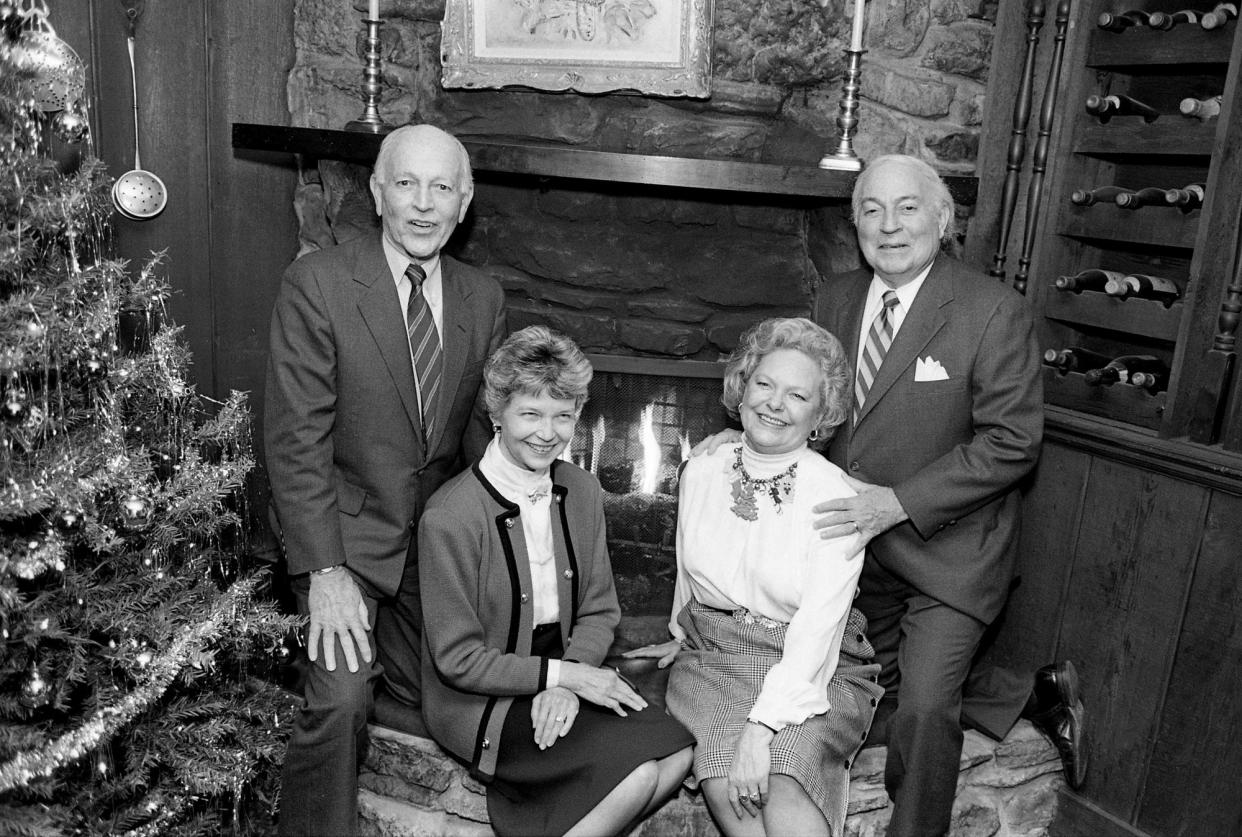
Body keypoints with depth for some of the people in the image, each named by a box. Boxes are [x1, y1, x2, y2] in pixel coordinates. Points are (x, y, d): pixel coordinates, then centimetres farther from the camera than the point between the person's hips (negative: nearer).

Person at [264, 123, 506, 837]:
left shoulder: (484, 298, 1)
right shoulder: (316, 284, -12)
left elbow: (485, 426, 6)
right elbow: (297, 437, -15)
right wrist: (325, 571, -20)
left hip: (439, 537, 4)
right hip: (343, 531, -4)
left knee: (423, 712, 12)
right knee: (342, 698, -19)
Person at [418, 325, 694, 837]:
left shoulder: (582, 492, 1)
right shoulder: (449, 517, -18)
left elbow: (599, 610, 5)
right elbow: (457, 659, -13)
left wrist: (568, 681, -13)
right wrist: (562, 674, -17)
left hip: (565, 674, 6)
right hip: (478, 703, -6)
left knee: (675, 756, -16)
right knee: (641, 770, -22)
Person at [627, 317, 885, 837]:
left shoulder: (836, 498, -13)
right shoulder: (700, 473, 2)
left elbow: (816, 631, -19)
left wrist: (762, 728, -27)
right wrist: (684, 634, 32)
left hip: (814, 671, -3)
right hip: (713, 658, 3)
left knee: (779, 786, -29)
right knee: (723, 781, -24)